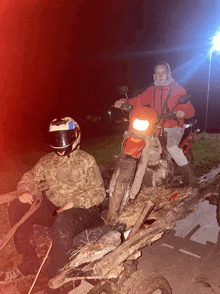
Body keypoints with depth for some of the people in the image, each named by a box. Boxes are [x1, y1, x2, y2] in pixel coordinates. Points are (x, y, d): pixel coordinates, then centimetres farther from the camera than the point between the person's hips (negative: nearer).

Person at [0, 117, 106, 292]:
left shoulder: (86, 162, -4)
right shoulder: (47, 161, 12)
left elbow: (98, 193, -9)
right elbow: (29, 179, 16)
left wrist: (73, 203, -22)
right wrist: (25, 192, -8)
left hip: (82, 210, -5)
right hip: (52, 208, 6)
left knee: (62, 222, -37)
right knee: (17, 208, -12)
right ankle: (29, 263, -3)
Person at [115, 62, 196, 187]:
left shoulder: (178, 90, 3)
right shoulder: (151, 91, 15)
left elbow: (190, 109, -2)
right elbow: (138, 100, 4)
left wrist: (184, 112, -27)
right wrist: (123, 102, -15)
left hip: (174, 127, -4)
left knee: (171, 145, -32)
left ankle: (189, 172, -13)